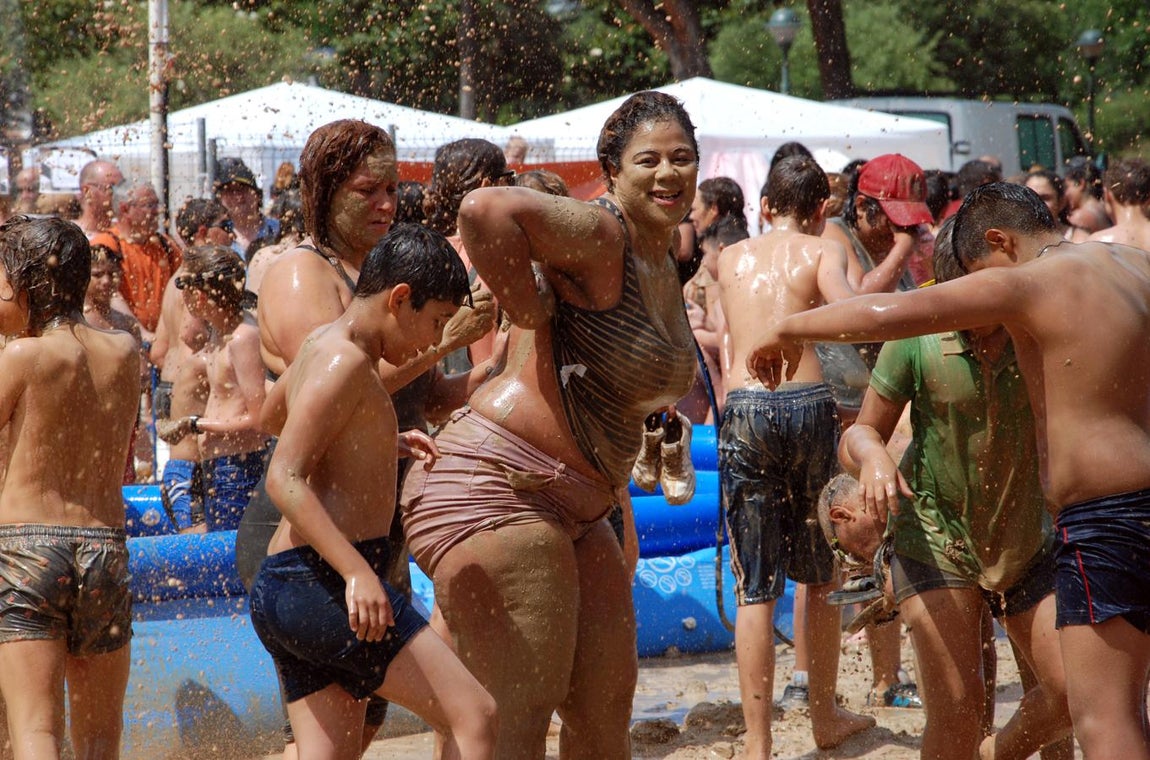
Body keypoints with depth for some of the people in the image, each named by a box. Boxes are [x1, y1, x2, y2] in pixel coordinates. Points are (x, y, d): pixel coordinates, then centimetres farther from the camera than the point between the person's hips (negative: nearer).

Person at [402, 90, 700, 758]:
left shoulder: (667, 263, 16)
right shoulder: (599, 235, -15)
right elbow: (487, 210, -33)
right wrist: (534, 317, -20)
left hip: (576, 508, 10)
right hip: (496, 487, -10)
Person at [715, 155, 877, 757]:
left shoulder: (731, 258, 15)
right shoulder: (822, 251, 4)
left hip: (742, 409, 2)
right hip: (809, 404, -2)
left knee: (755, 588, 2)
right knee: (822, 576, 16)